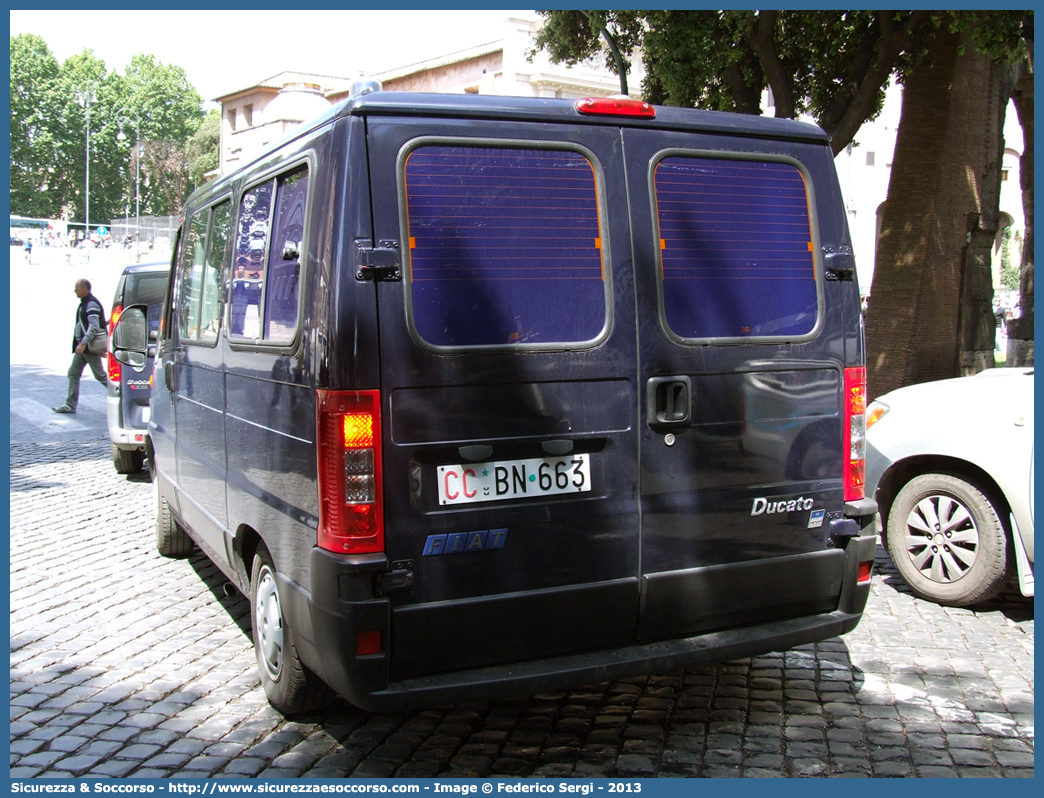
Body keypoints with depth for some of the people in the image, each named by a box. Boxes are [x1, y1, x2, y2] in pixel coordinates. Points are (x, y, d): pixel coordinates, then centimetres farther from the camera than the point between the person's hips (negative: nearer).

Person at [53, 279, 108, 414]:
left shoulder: (91, 304, -15)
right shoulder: (84, 303, 16)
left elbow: (94, 327, -24)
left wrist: (83, 343, -29)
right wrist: (80, 344, 19)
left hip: (90, 347, -10)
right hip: (83, 347, 10)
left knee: (100, 375, -5)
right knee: (73, 373, 7)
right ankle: (70, 405, 10)